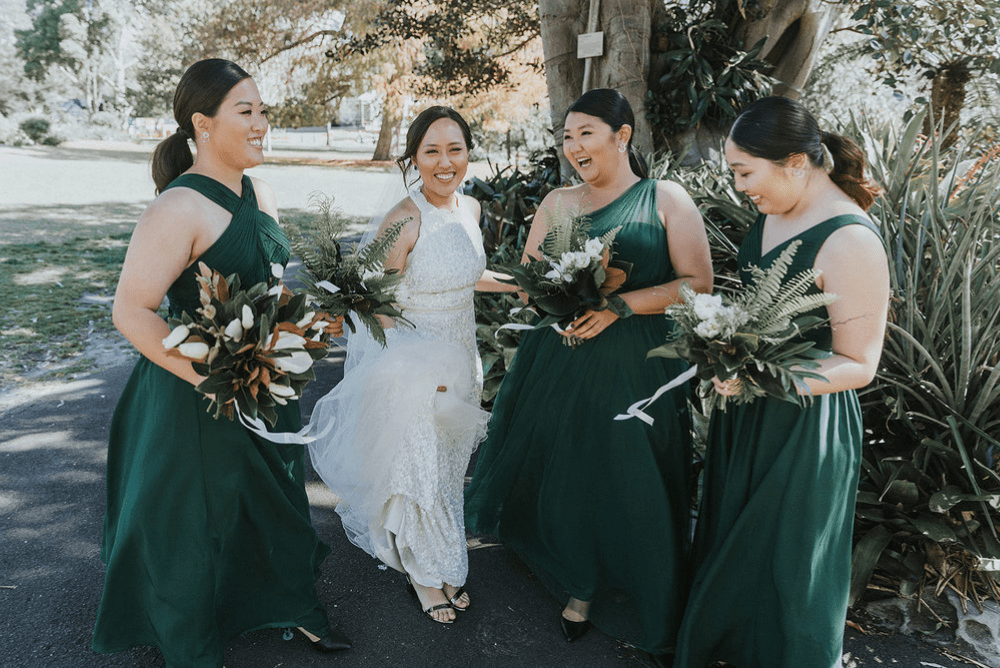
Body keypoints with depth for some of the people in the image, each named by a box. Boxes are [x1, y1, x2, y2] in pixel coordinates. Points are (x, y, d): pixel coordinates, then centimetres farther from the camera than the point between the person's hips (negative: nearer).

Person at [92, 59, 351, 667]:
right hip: (198, 402, -7)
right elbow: (132, 311, -22)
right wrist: (214, 380, -26)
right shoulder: (179, 209, -22)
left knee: (276, 498, 23)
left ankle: (294, 605, 49)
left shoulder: (261, 194, 2)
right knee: (201, 517, 13)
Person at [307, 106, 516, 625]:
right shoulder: (404, 219, -23)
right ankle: (425, 572, 33)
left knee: (448, 465, 20)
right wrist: (423, 368, -23)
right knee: (416, 466, 8)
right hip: (410, 362, -7)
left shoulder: (471, 207, 0)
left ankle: (444, 566, 42)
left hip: (460, 356, 7)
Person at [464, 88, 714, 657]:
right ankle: (579, 585, 39)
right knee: (562, 475, 13)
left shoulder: (667, 200, -2)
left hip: (634, 365, -3)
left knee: (626, 487, 4)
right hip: (558, 361, 4)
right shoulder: (557, 203, 10)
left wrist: (619, 304, -19)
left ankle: (628, 600, 30)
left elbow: (698, 282, -8)